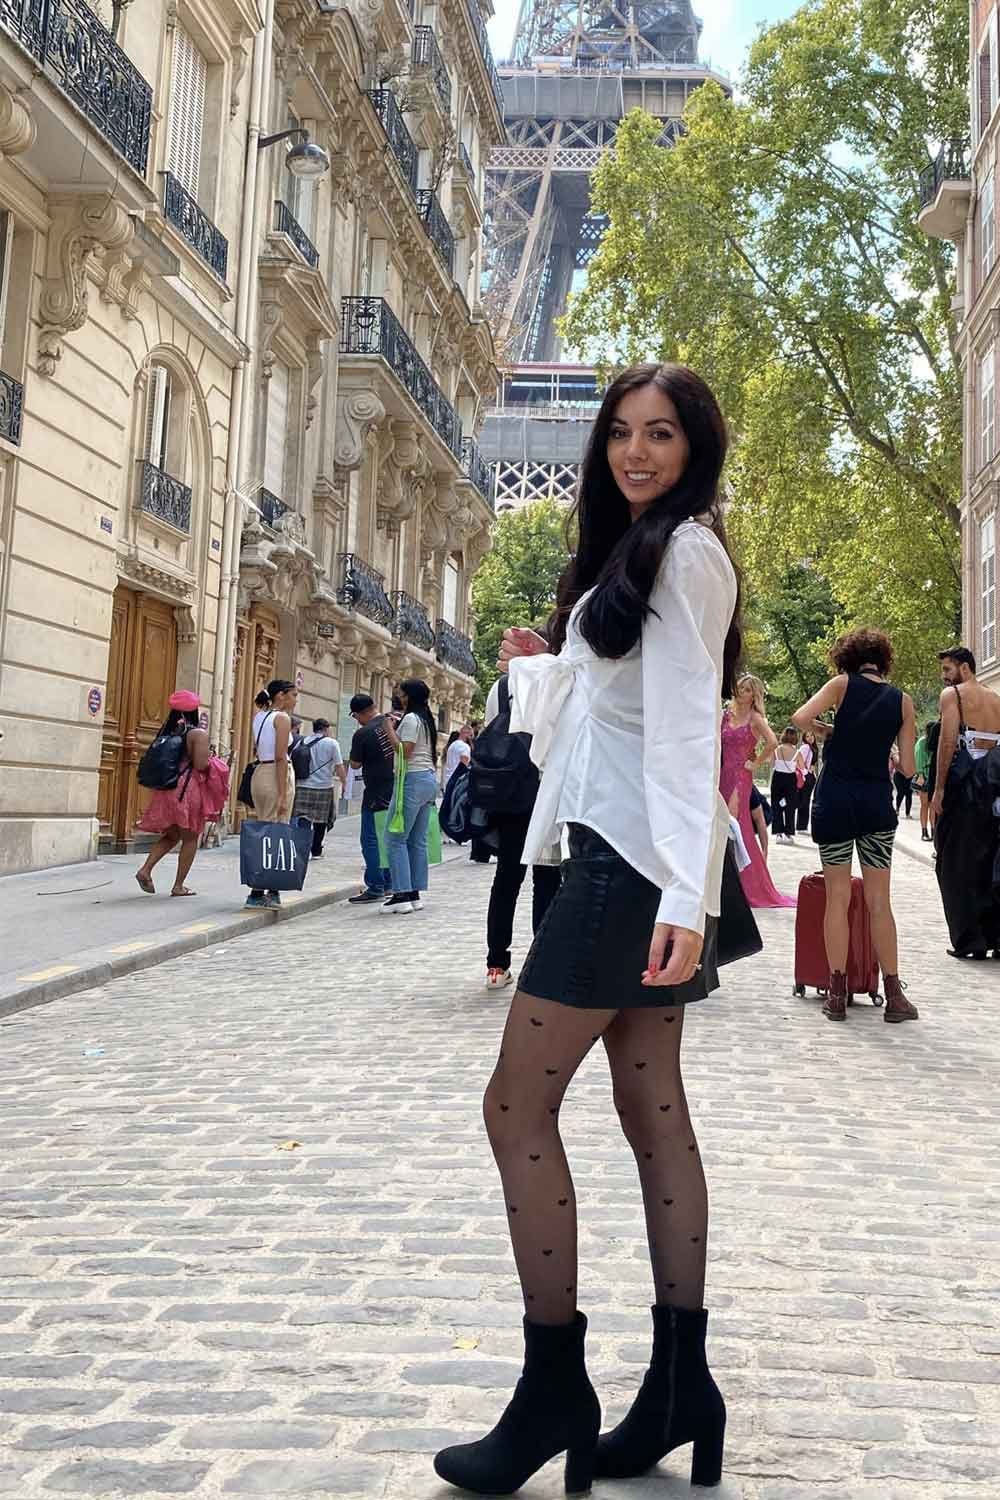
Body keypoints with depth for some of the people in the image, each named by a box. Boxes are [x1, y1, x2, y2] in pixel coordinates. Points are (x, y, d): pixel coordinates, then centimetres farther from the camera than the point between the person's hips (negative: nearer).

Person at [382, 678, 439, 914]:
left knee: (395, 838, -8)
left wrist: (390, 730, -9)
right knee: (418, 840, 9)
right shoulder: (427, 719, 18)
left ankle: (402, 895, -11)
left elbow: (404, 751, -16)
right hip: (429, 778, 10)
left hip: (413, 779, -10)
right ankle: (415, 893, 10)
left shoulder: (411, 718, -9)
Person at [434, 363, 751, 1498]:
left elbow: (688, 724, -19)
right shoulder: (636, 554, 22)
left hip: (636, 861, -10)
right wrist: (541, 666, 28)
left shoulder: (684, 549, -7)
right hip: (627, 860, 10)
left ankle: (555, 1390, 6)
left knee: (516, 1108, -6)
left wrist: (684, 892, -24)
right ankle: (680, 1389, 18)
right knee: (652, 1110, 9)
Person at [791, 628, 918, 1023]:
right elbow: (907, 768, 4)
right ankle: (893, 995, 9)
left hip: (834, 800, -1)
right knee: (879, 901, 8)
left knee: (837, 897, 4)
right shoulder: (902, 701, 6)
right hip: (877, 803, 2)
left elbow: (800, 718, -13)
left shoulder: (842, 684, 0)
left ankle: (837, 994, 5)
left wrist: (827, 731, 6)